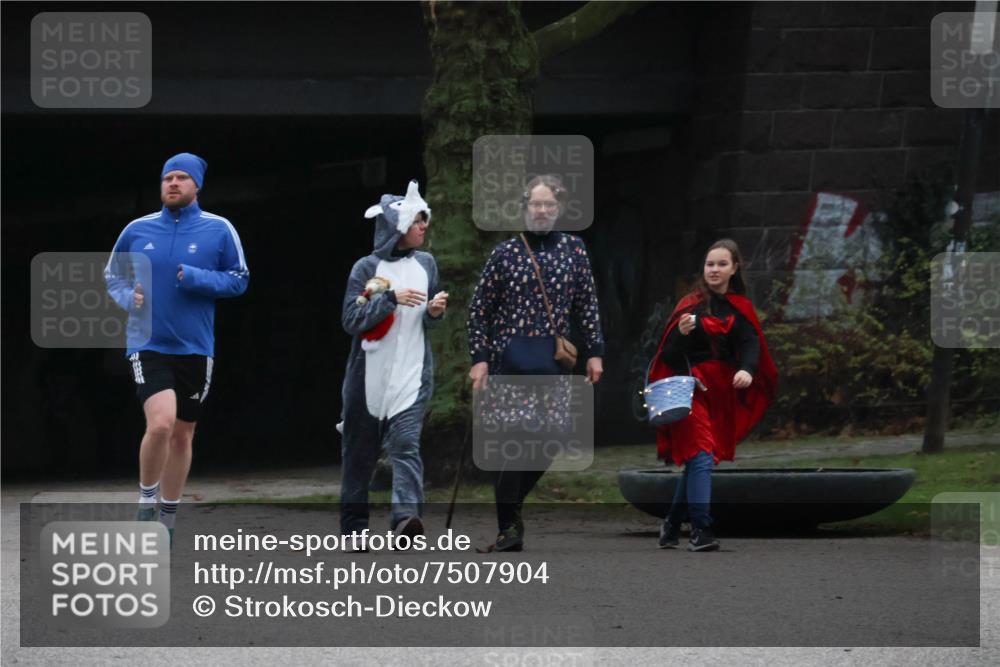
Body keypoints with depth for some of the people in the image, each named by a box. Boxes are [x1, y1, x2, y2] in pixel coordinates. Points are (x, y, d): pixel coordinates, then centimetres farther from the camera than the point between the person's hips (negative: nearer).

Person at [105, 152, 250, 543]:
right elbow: (113, 275, 16)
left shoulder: (219, 230, -1)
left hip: (194, 347, 1)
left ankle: (167, 521, 25)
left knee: (182, 435, 10)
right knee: (160, 423, -21)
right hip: (147, 345, -1)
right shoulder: (138, 230, 2)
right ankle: (147, 502, 1)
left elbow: (239, 280, 2)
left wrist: (195, 278, -14)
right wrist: (129, 297, -5)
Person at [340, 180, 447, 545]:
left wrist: (434, 311, -2)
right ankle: (353, 526, 19)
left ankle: (406, 515, -31)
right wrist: (391, 298, -17)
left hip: (412, 374, 2)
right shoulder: (366, 268, -3)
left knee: (405, 443, -17)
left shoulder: (426, 264, 10)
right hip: (369, 374, -1)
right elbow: (351, 320, -9)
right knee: (360, 450, 7)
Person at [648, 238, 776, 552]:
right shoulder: (691, 305, -3)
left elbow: (750, 343, -5)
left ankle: (672, 524, 25)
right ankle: (701, 531, -18)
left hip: (722, 393, 5)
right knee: (701, 456, -15)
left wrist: (747, 370, -25)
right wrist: (682, 333, -28)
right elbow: (670, 353, -6)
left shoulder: (740, 308, 10)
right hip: (692, 388, -5)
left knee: (696, 460, 11)